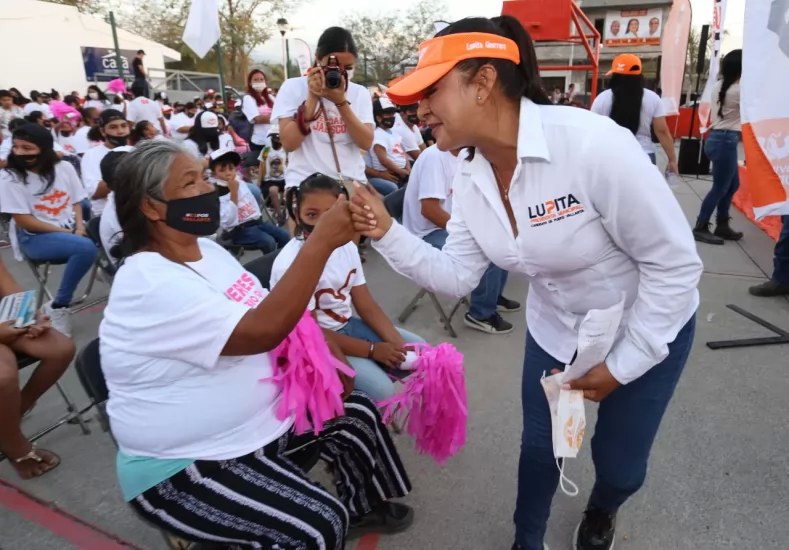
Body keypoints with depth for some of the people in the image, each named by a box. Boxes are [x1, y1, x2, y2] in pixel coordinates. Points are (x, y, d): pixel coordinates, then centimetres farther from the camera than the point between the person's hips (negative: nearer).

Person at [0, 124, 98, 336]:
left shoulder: (64, 168, 3)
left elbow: (76, 202, 7)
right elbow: (23, 221, -11)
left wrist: (79, 227, -12)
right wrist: (63, 231, -16)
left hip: (72, 230, 5)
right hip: (36, 238, -4)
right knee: (86, 248, -33)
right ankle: (58, 307, -17)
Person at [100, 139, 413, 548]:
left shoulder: (205, 250, 3)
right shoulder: (148, 282, -25)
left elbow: (269, 315, 11)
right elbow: (261, 330, -35)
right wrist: (322, 241, -35)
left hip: (258, 416, 9)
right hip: (185, 466, -9)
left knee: (358, 413, 11)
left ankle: (364, 508, 34)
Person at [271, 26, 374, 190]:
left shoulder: (360, 93, 7)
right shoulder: (293, 87, 1)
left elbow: (366, 143, -6)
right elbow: (289, 143, -10)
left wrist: (341, 101, -14)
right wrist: (312, 97, -13)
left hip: (352, 182, 2)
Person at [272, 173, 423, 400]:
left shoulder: (347, 247, -5)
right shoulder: (291, 263, -25)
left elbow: (367, 306, 1)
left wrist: (397, 343, -14)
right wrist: (372, 350, -19)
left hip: (347, 325, 7)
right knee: (381, 391, -23)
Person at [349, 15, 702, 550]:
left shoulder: (593, 145, -33)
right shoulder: (471, 179, -13)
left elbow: (675, 264, -24)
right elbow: (457, 275, -8)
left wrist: (622, 364, -18)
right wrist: (387, 233, -22)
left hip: (649, 328, -4)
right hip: (554, 328, 4)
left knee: (620, 463, 14)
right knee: (539, 448, 16)